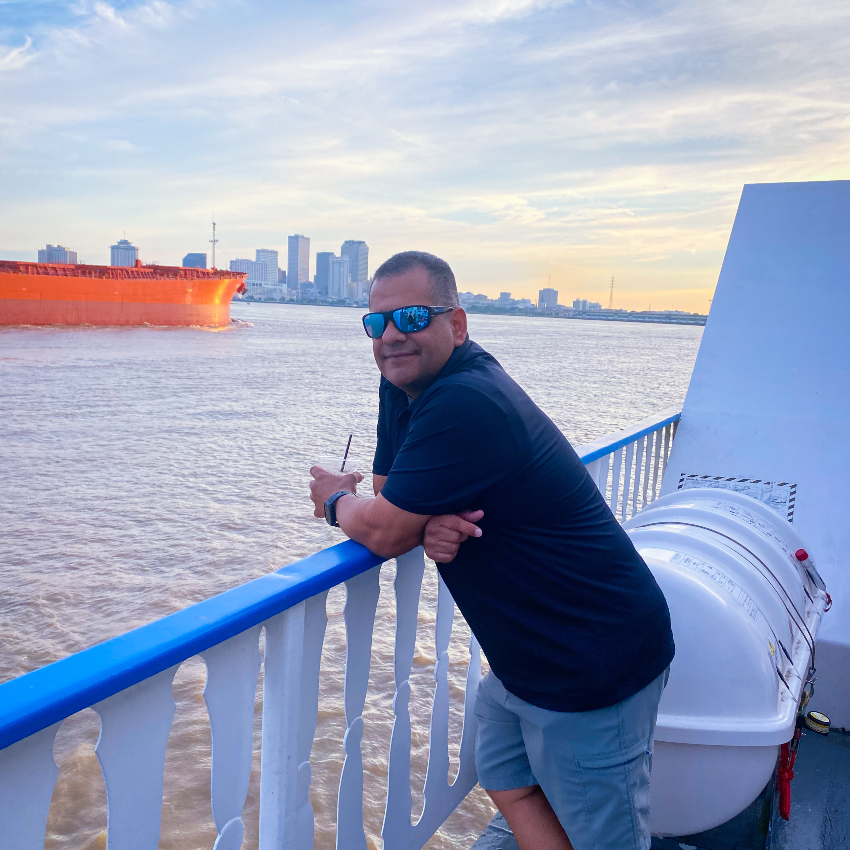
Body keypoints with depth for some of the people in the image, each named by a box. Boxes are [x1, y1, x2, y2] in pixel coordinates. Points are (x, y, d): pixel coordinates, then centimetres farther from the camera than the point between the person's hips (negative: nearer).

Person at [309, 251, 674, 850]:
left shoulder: (464, 406, -28)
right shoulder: (404, 386, 2)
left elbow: (382, 534, -21)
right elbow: (392, 495, 8)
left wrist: (336, 499, 1)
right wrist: (429, 525, -15)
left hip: (595, 662, -9)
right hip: (526, 650, 10)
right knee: (506, 781, 22)